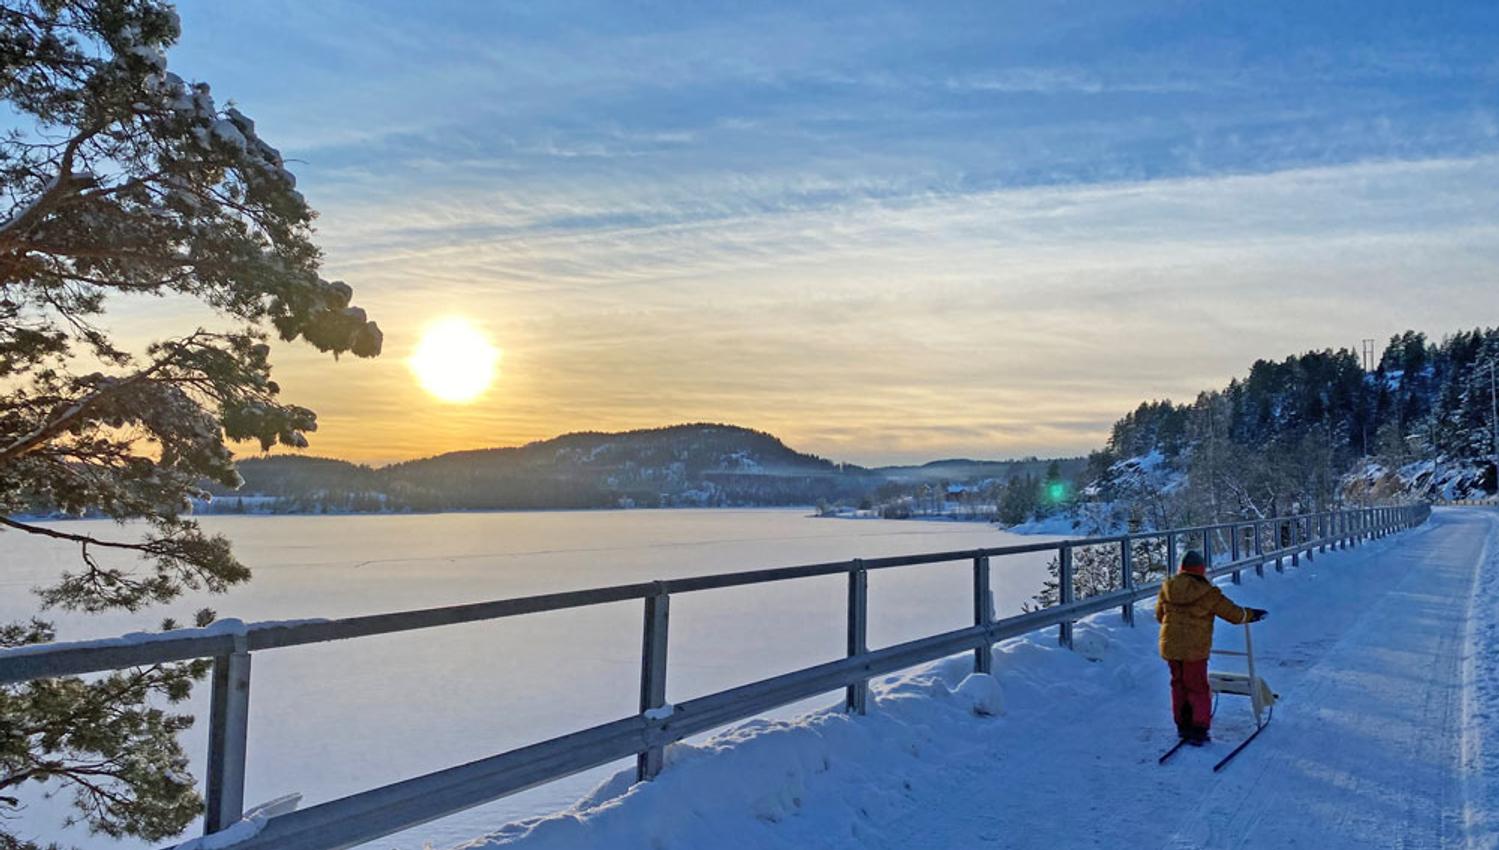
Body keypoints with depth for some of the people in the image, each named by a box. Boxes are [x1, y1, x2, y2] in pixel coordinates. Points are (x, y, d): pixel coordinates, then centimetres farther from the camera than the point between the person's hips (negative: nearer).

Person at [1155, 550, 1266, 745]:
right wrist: (1252, 614, 17)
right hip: (1194, 649, -5)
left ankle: (1183, 727, 28)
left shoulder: (1167, 588, 1)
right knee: (1198, 690, 8)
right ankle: (1198, 732, 12)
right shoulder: (1207, 593, -12)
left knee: (1179, 686, 19)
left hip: (1170, 646, 5)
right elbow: (1234, 614, -4)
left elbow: (1159, 615, 14)